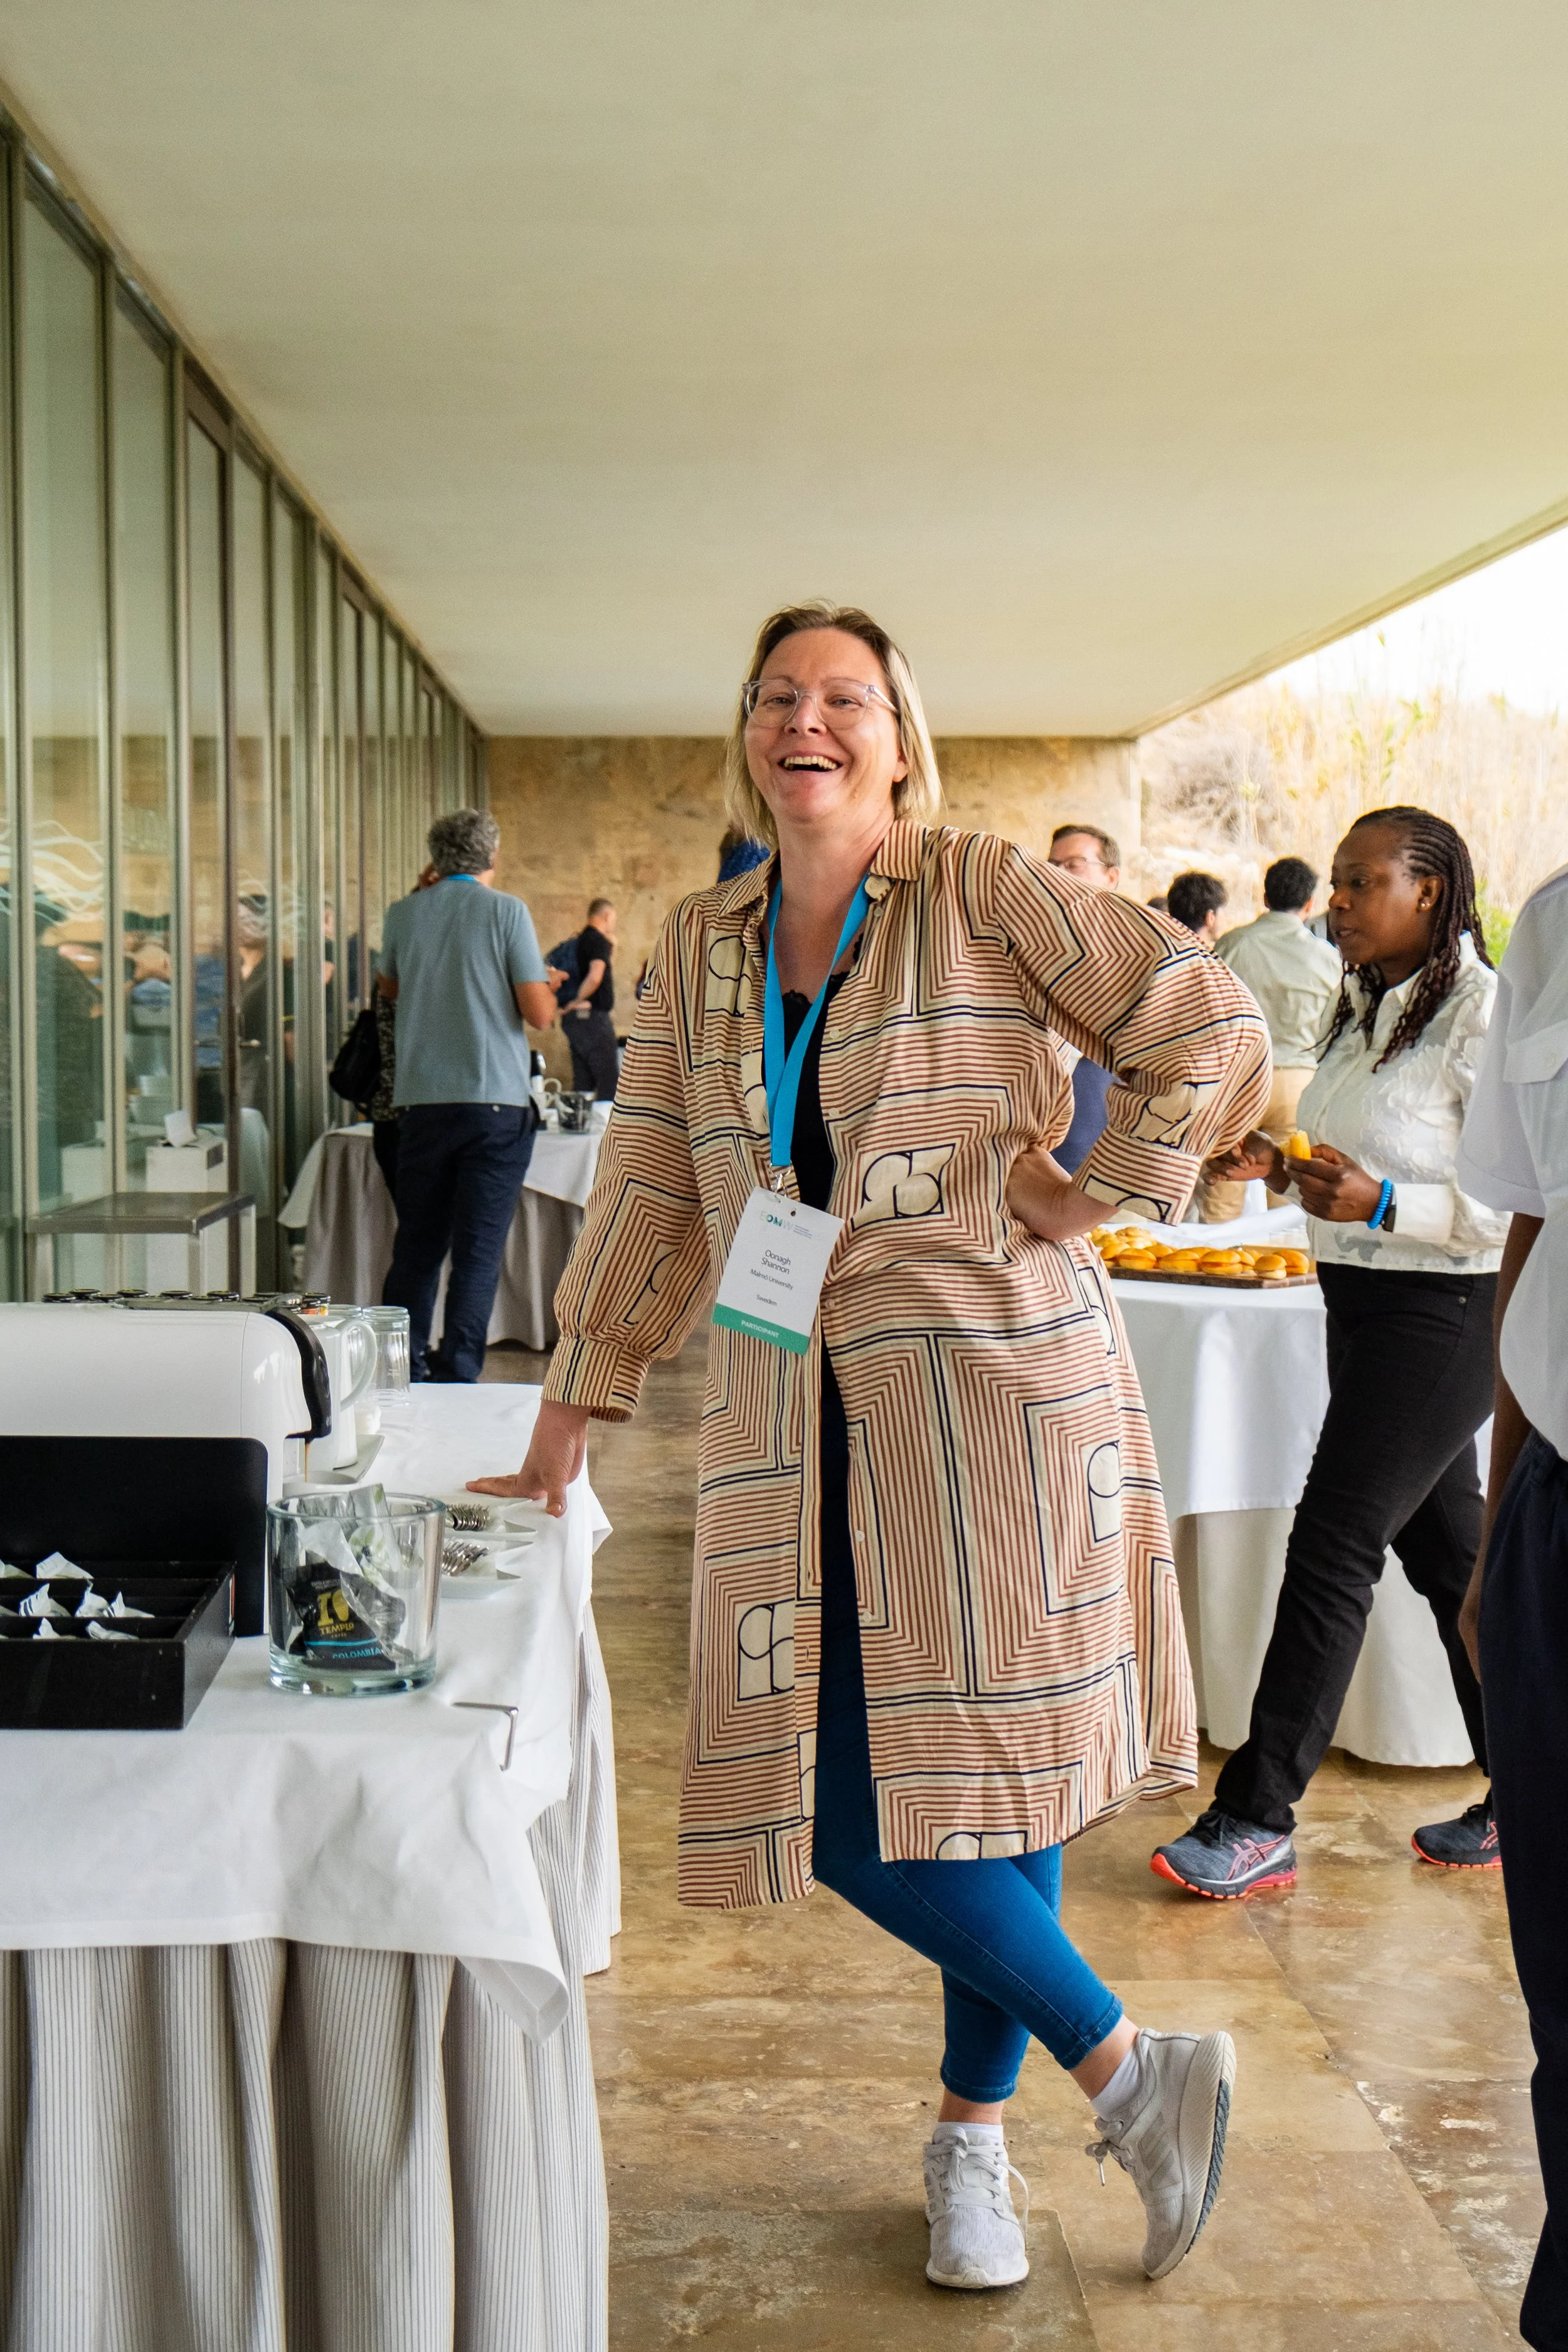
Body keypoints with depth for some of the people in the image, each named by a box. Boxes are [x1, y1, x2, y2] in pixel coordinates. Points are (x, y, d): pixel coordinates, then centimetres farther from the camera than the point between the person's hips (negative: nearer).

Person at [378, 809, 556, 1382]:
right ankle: (457, 1374, -4)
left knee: (416, 1247, 13)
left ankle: (402, 1372, 19)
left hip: (421, 1103, 4)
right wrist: (543, 983, 15)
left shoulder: (403, 914, 6)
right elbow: (540, 1014, -8)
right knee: (478, 1250, -2)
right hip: (496, 1102, -4)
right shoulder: (506, 911, -5)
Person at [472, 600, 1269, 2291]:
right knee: (842, 1816, 0)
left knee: (993, 1765, -1)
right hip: (796, 1425, 5)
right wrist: (567, 1421, 17)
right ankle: (1126, 2073, 19)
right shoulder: (700, 948, 15)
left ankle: (973, 2134, 21)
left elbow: (1213, 1035, -2)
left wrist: (1089, 1194, -5)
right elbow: (651, 1194, 17)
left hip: (992, 1385, -4)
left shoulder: (982, 892, 0)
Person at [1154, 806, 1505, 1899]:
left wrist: (1378, 1204, -30)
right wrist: (1279, 1165, 4)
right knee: (1447, 1551, 14)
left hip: (1443, 1316, -9)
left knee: (1332, 1550, -8)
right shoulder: (1371, 1009, 12)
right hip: (1366, 1307, 9)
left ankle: (1259, 1819, 0)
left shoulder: (1485, 1013, -16)